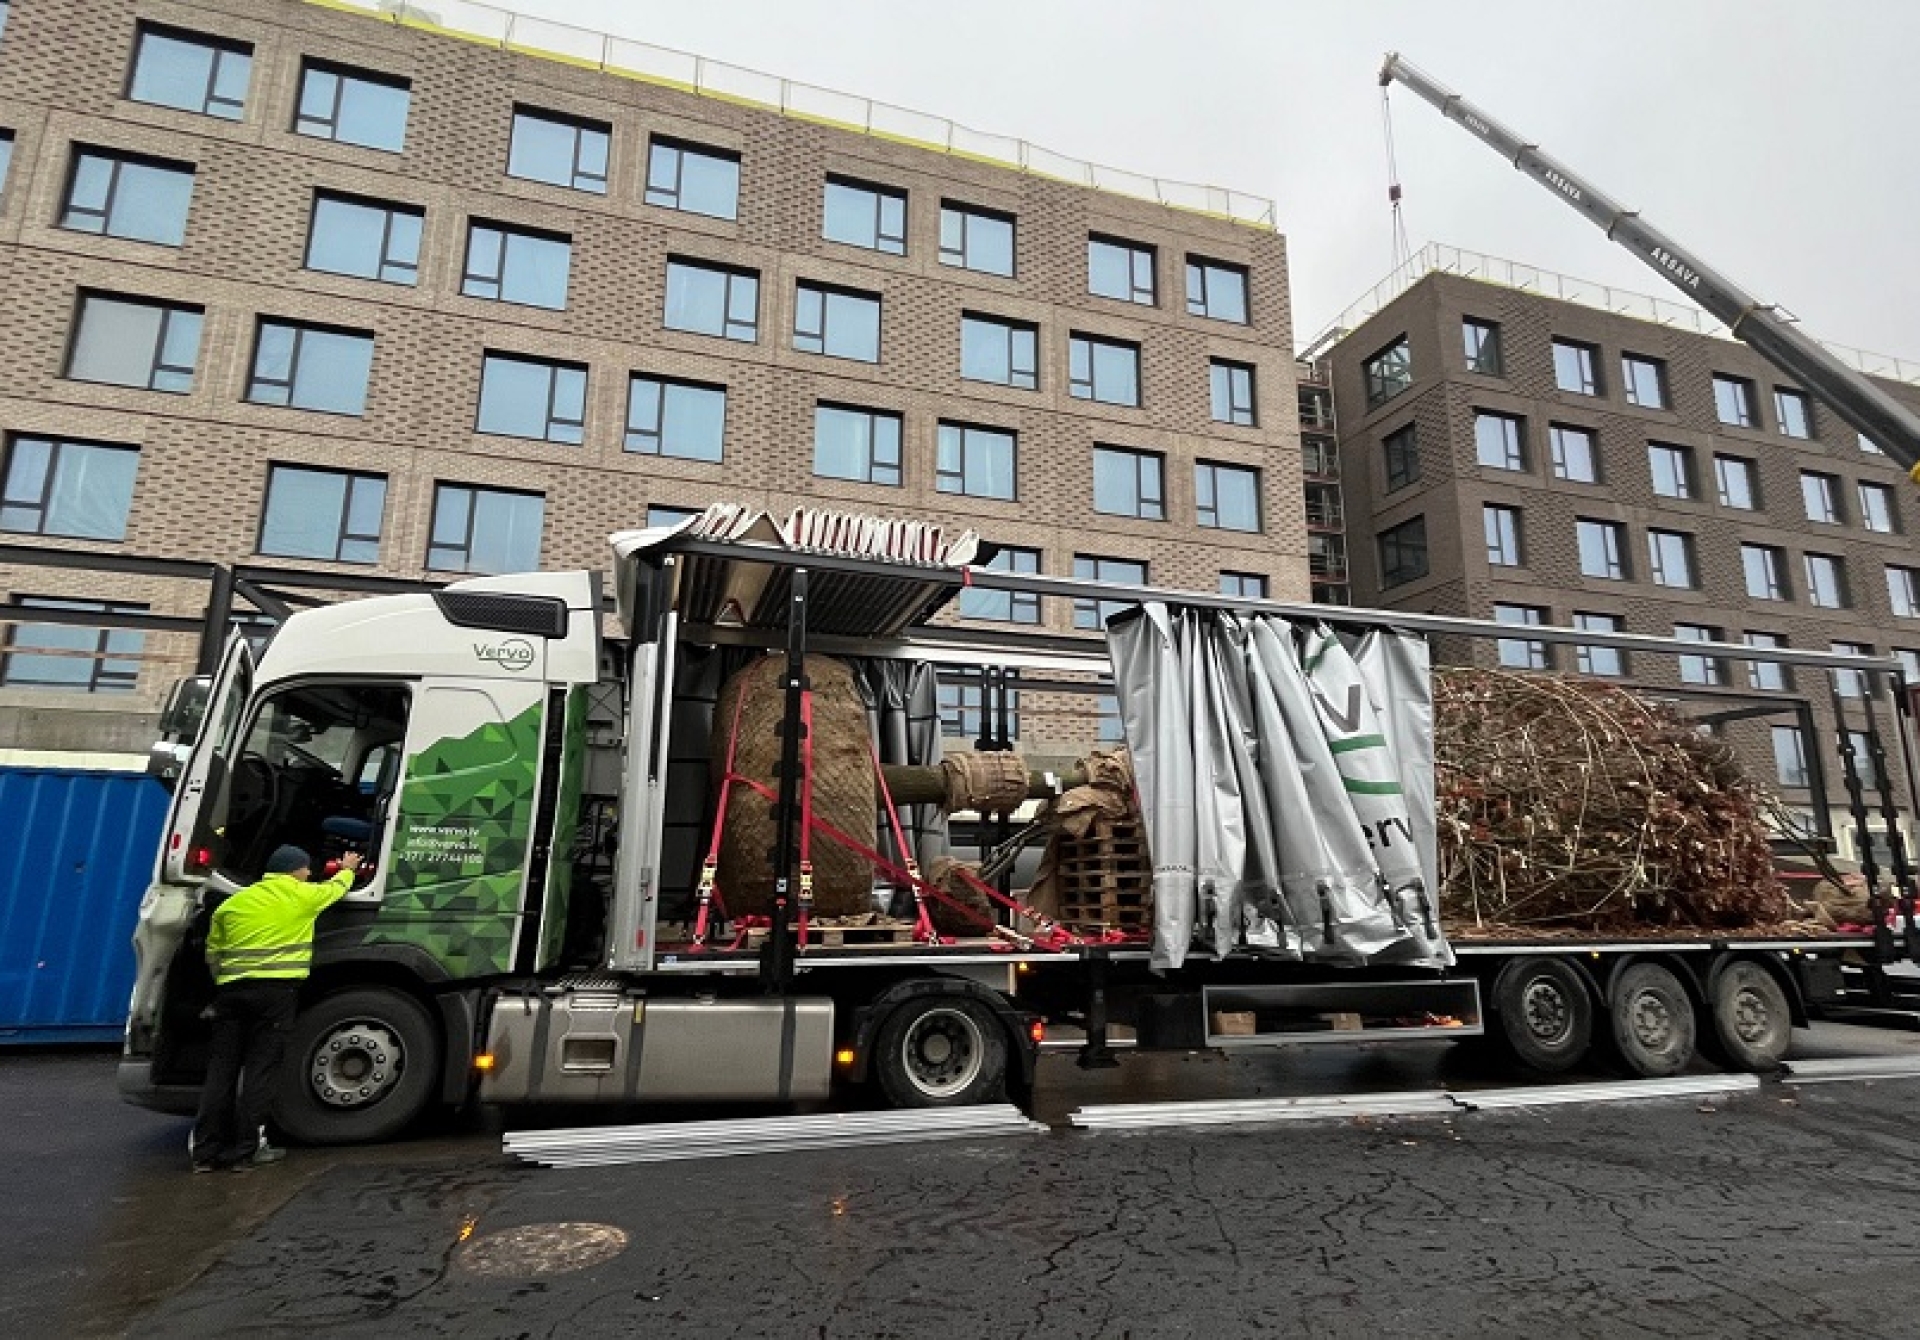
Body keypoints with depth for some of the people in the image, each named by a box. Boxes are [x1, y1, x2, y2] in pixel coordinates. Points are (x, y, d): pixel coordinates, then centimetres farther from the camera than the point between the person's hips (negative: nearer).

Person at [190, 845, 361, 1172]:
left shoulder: (234, 902, 16)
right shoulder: (304, 895, 5)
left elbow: (213, 951, 20)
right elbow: (337, 887, 25)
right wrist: (348, 869, 45)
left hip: (232, 991, 5)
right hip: (276, 991, -5)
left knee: (221, 1069, 8)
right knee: (260, 1070, 0)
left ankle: (206, 1153, 11)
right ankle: (245, 1151, 2)